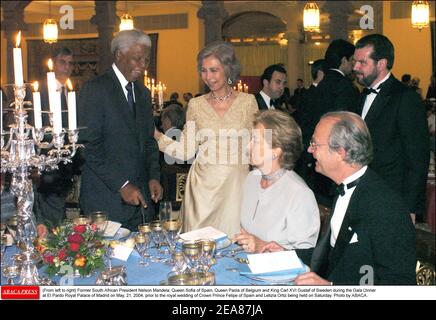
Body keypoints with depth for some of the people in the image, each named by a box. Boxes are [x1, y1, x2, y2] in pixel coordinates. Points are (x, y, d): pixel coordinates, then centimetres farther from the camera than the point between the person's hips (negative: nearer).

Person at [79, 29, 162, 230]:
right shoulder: (95, 89, -7)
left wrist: (153, 177, 5)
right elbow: (90, 145, -13)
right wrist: (121, 185, -15)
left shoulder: (143, 93, 17)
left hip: (140, 196, 6)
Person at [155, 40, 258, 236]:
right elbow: (187, 151, 2)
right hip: (203, 185, 1)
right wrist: (156, 135, -8)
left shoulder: (248, 101, 3)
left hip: (236, 184, -1)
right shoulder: (196, 105, 5)